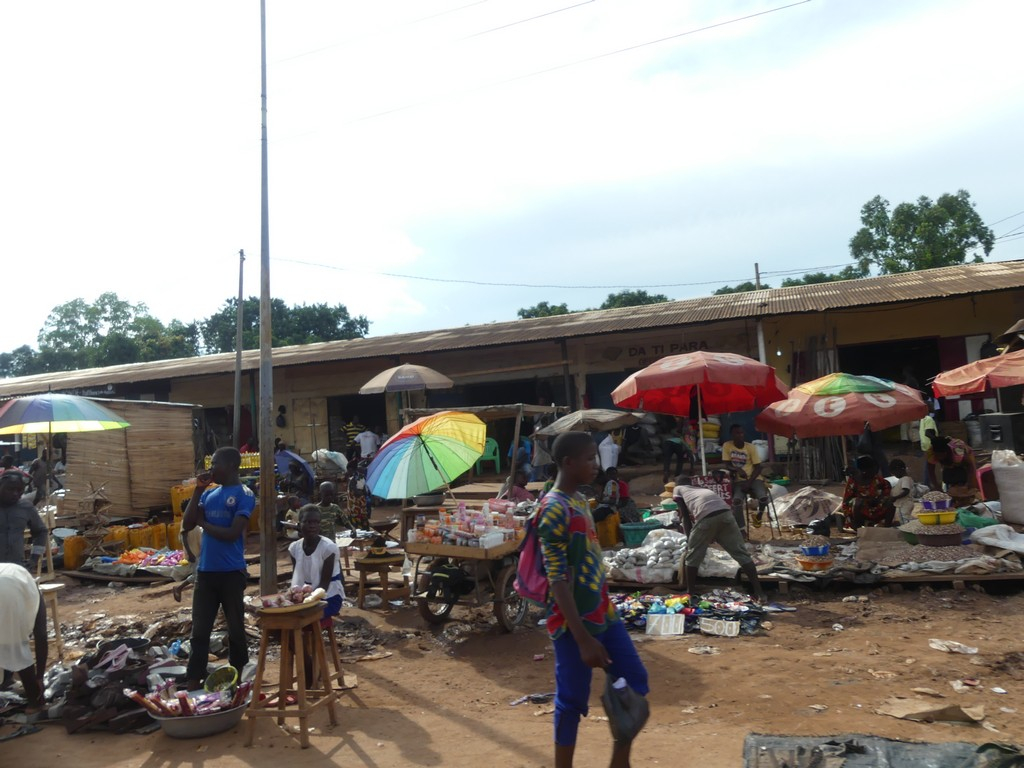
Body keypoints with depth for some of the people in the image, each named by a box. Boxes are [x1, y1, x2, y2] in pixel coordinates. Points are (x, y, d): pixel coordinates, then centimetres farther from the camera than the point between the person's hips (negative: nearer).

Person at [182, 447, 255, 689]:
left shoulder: (244, 495, -8)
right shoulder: (209, 494, 11)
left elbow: (232, 533, -17)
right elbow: (186, 525, 3)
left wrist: (203, 523, -3)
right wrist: (198, 490, -2)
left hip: (232, 573, -6)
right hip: (205, 571, 6)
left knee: (235, 629, 7)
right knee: (199, 630, 7)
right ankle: (193, 686, 12)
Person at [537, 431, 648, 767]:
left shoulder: (580, 501, 9)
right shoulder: (555, 509, -19)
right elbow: (558, 579, -22)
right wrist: (583, 639, -23)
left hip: (602, 612, 9)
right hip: (573, 622, -9)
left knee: (635, 682, 13)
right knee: (572, 701, 4)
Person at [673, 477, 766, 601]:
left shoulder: (678, 489, 30)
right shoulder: (702, 489, 42)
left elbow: (685, 517, 22)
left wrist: (689, 539, 27)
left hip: (706, 515, -5)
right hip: (725, 511, 5)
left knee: (692, 556, 12)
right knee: (741, 552, 12)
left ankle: (691, 593, 17)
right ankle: (758, 591, 12)